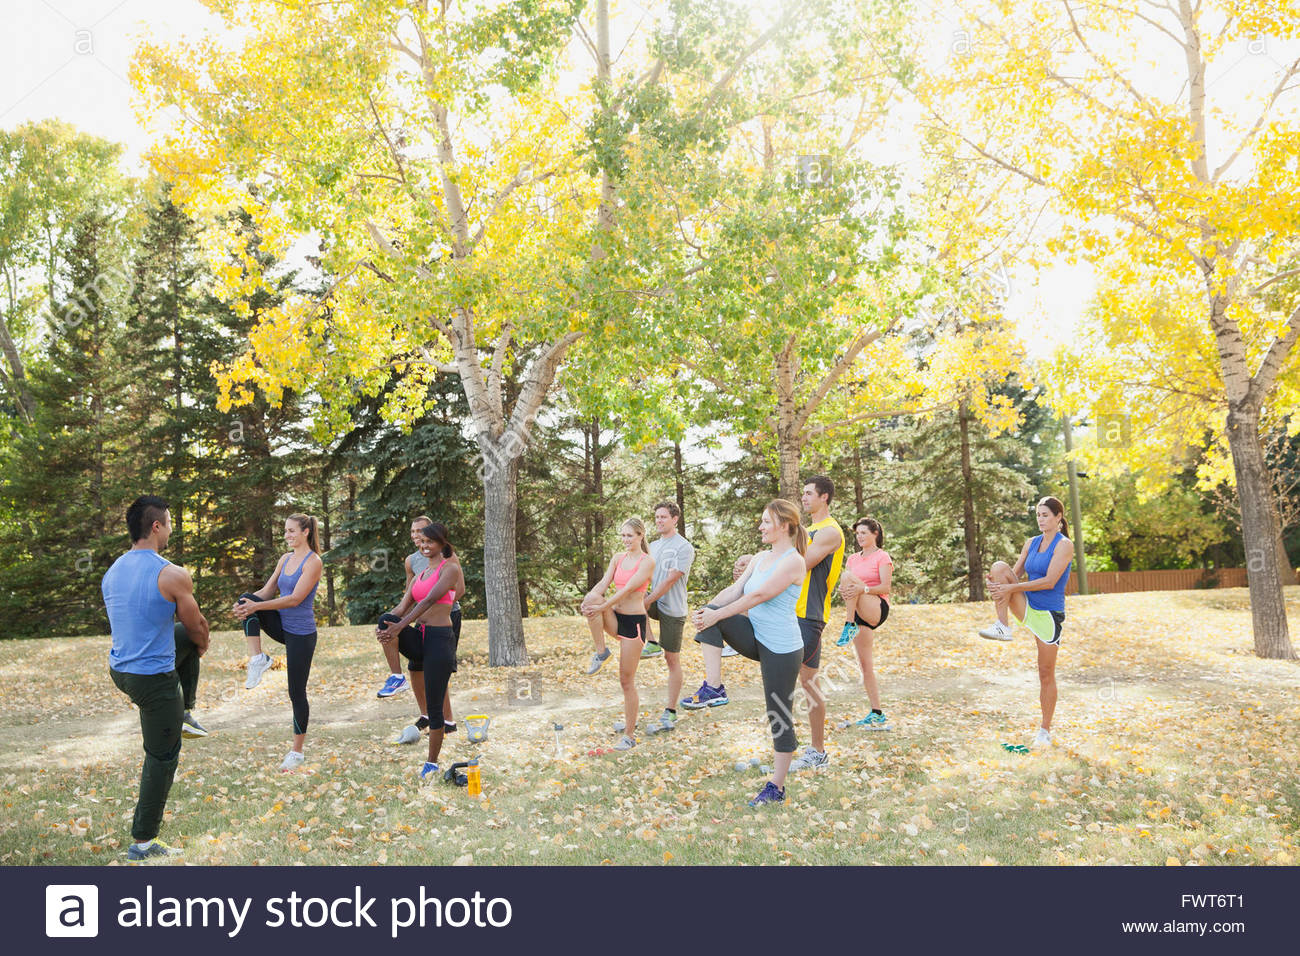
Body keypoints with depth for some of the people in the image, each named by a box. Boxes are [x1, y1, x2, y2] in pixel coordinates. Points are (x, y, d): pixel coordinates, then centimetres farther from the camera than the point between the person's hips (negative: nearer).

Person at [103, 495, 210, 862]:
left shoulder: (111, 572, 4)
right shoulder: (172, 575, -20)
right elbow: (197, 626, -7)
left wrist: (194, 643, 28)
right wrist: (203, 645, 18)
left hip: (119, 669, 8)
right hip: (153, 678, -8)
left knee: (185, 641, 29)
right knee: (161, 759, 7)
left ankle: (184, 716, 35)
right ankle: (142, 843, 15)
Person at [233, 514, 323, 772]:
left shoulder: (313, 562, -14)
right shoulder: (285, 559, 9)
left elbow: (295, 599, -20)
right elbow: (267, 590, 7)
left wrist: (257, 606, -24)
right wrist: (246, 604, -13)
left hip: (301, 633, -7)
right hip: (282, 627, 7)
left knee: (296, 692, 0)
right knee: (247, 598, -16)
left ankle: (297, 751, 16)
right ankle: (258, 658, -12)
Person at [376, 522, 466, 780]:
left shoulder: (450, 568, -3)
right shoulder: (420, 575, 18)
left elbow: (430, 600, -16)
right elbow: (403, 607, 7)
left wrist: (400, 626, -25)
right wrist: (384, 627, -14)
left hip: (440, 638, -6)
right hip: (418, 637, 6)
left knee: (435, 703, -3)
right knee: (386, 618, -24)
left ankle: (432, 763, 10)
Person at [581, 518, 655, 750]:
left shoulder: (647, 561, -9)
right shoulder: (617, 557, 10)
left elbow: (628, 589, -18)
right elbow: (604, 583, -2)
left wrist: (601, 608, -25)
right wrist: (588, 600, -22)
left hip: (634, 621, -5)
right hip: (615, 618, 5)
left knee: (626, 681, -2)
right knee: (592, 598, -27)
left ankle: (629, 735, 11)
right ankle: (601, 653, -9)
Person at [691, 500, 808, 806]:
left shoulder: (793, 561, -16)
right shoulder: (761, 557, 10)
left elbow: (757, 596, -21)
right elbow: (735, 589, 2)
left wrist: (716, 616, -20)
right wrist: (707, 610, -15)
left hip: (781, 648, -8)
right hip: (755, 638, 8)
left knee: (780, 716, 1)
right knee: (710, 613, -13)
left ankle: (776, 787, 16)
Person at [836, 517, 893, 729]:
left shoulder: (882, 557, -1)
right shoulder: (853, 559, 18)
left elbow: (886, 587, -11)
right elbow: (846, 585, 13)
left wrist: (864, 588, -27)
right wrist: (843, 592, -11)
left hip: (877, 609, -7)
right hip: (860, 616, 7)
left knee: (847, 576, -26)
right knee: (864, 665, 2)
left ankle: (849, 627, -23)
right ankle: (877, 715, 8)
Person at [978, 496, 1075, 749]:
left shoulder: (1064, 545, -9)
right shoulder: (1031, 543, 10)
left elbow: (1049, 581, -18)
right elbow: (1015, 574, 9)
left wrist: (1011, 588, -22)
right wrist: (997, 584, -14)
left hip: (1049, 614, -5)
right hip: (1027, 608, 5)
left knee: (1046, 674, 1)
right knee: (999, 566, -17)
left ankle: (1045, 730, 16)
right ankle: (1002, 626, -17)